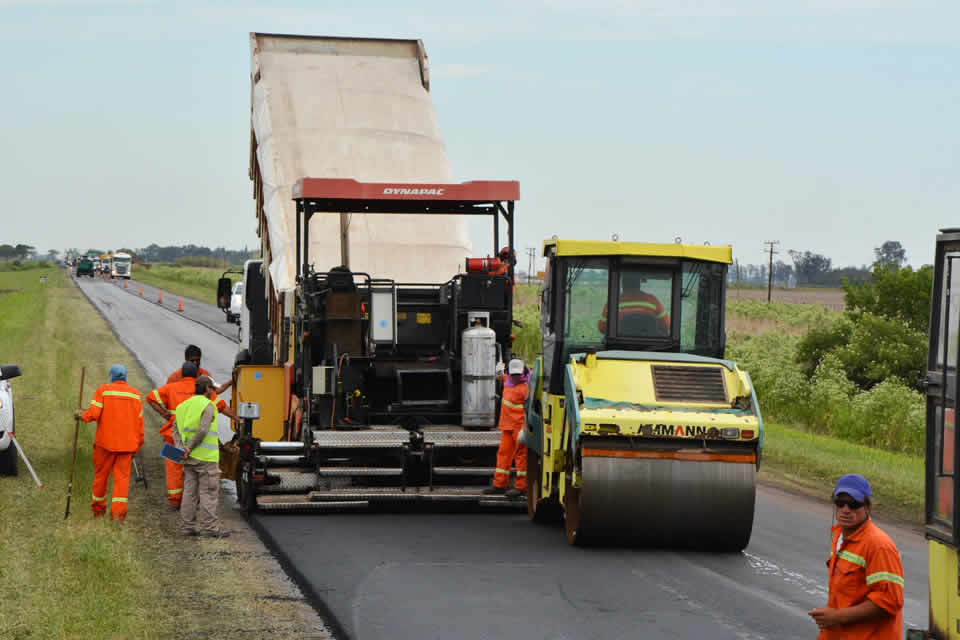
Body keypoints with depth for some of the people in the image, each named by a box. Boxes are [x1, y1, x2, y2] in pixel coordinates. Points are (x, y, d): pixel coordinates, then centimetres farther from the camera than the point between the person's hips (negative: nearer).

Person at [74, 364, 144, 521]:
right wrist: (137, 445, 13)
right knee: (122, 476, 1)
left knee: (101, 474, 13)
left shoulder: (103, 390, -4)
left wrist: (82, 415, 7)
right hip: (126, 443, 2)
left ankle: (98, 509, 24)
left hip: (106, 442, -2)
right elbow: (139, 421, 6)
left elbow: (94, 414, -13)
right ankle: (118, 511, -13)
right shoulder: (135, 394, 6)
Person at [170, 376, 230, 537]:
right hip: (206, 457, -7)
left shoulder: (183, 406, 13)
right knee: (209, 492, -4)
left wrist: (181, 449, -8)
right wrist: (190, 448, -13)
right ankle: (209, 526, -5)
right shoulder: (208, 406, -11)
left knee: (190, 491, 9)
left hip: (189, 457, 7)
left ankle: (188, 526, 9)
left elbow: (176, 429, 4)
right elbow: (202, 430, -21)